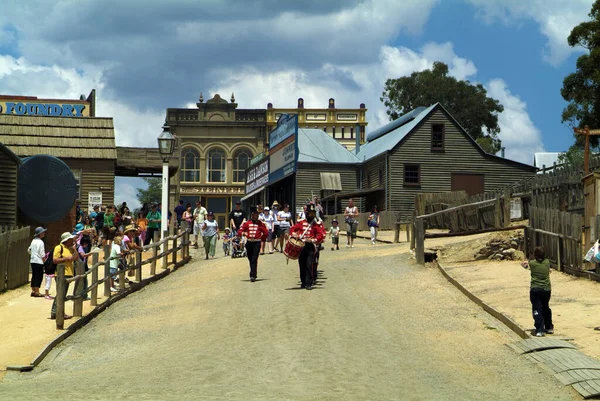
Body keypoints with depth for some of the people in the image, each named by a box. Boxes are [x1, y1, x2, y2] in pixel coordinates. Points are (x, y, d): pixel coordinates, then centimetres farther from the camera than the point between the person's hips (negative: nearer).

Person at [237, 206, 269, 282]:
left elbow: (266, 233, 8)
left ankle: (252, 276, -15)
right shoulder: (246, 223, 8)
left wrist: (261, 239, 4)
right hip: (249, 242, 3)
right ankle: (254, 274, 28)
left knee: (254, 259, -11)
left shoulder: (261, 224, 4)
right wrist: (243, 233, -18)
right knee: (250, 259, 12)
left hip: (257, 243, -3)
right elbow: (239, 231, 2)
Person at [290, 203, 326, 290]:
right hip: (301, 246, 3)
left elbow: (321, 235, -7)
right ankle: (303, 282, 19)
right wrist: (294, 234, -8)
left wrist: (312, 240, -19)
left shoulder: (317, 224, 1)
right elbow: (292, 228, 14)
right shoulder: (301, 223, 10)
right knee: (302, 265, 7)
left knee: (309, 265, -10)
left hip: (311, 246, -3)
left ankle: (309, 283, -8)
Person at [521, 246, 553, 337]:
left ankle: (539, 330, -13)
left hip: (535, 289, -3)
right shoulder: (547, 262, 2)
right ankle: (549, 327, 31)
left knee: (537, 309, -4)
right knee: (546, 308, 21)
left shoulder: (532, 263, -6)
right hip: (546, 289, 3)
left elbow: (523, 264, 12)